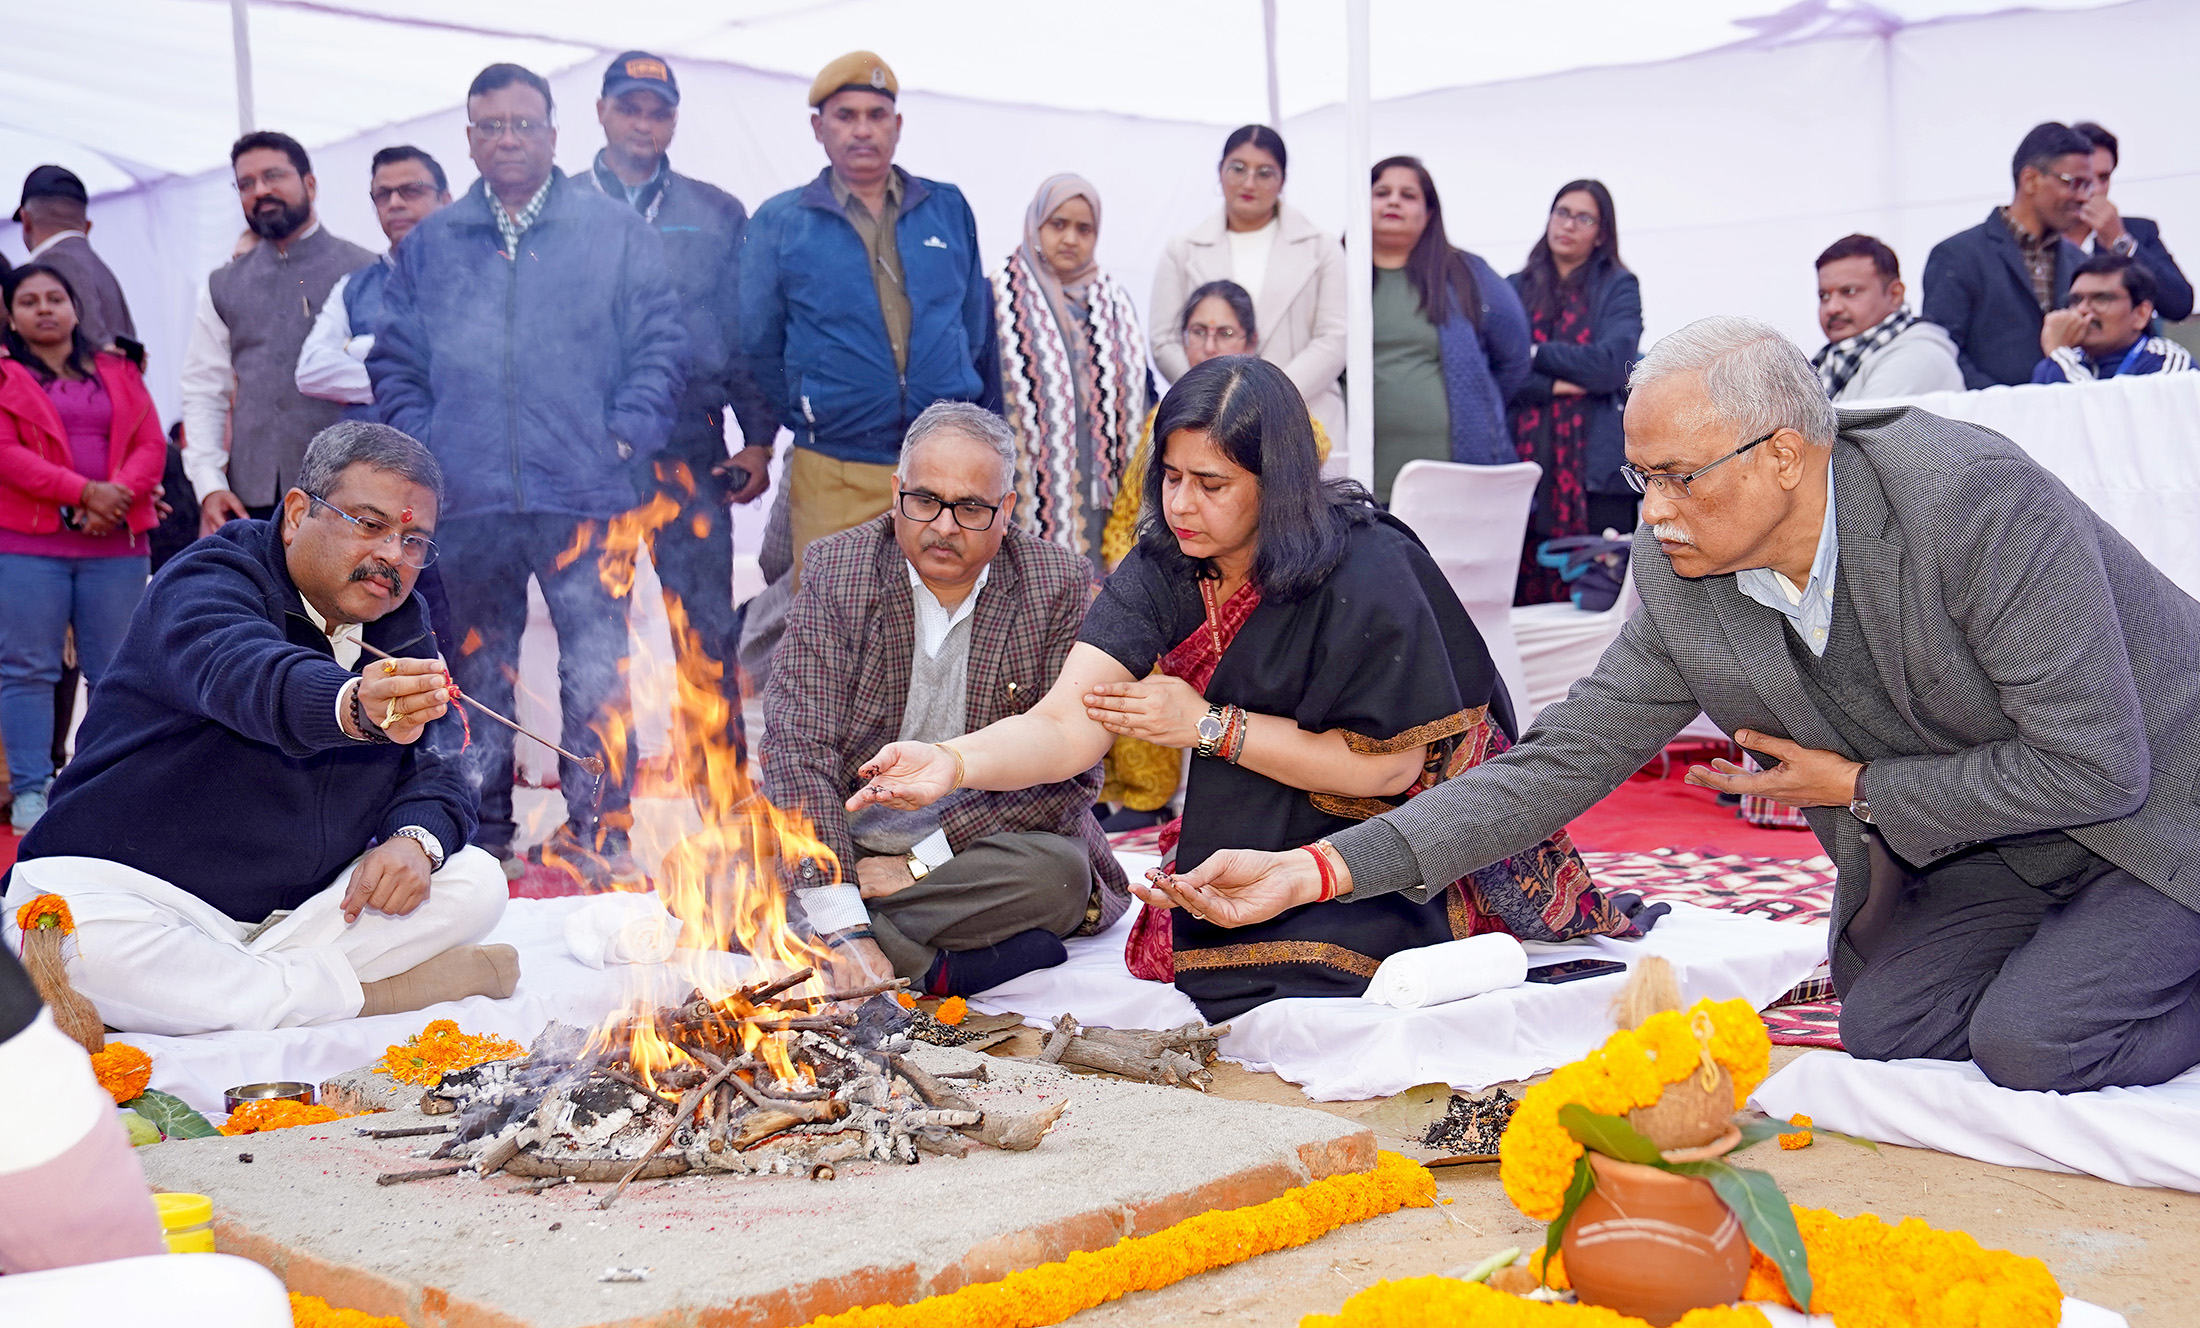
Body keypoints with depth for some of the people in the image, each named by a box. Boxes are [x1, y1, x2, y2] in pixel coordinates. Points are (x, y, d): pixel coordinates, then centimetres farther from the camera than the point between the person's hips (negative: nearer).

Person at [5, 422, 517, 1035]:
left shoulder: (400, 630, 10)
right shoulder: (208, 580, -12)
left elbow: (437, 767, 6)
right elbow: (245, 674, -36)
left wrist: (416, 837, -19)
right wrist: (355, 709, -59)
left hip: (301, 913, 6)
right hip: (138, 889, -5)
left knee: (475, 881, -14)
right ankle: (366, 996, -27)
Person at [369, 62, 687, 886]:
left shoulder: (616, 233, 7)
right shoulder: (430, 245, 14)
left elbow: (660, 345, 4)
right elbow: (394, 361, 15)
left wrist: (625, 439, -5)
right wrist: (424, 446, 1)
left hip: (583, 493, -2)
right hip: (467, 501, 3)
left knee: (596, 677, -1)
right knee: (476, 678, 7)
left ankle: (597, 834, 8)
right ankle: (483, 838, 17)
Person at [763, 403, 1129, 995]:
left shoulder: (1062, 587, -6)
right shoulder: (837, 571, -4)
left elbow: (1066, 770, -11)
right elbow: (799, 745, -14)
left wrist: (922, 862, -17)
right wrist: (842, 927, -27)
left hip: (985, 848, -1)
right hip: (844, 841, 1)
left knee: (1057, 873, -33)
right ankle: (943, 969, -24)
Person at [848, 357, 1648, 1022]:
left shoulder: (1365, 578, -24)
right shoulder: (1163, 569, -10)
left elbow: (1387, 766, -20)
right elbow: (1066, 724, -20)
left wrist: (1209, 726, -21)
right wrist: (953, 763, -40)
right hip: (1258, 837, 6)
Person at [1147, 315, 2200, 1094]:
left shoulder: (1976, 499, -33)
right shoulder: (1682, 585, -15)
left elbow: (2093, 767, -30)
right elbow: (1558, 765, -13)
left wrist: (1857, 788, -21)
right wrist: (1319, 869, -21)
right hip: (1972, 841, 6)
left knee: (2031, 1043, -20)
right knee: (1884, 1027, -4)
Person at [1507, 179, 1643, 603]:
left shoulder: (1619, 287, 10)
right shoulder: (1516, 289, 16)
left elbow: (1610, 363, -5)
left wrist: (1534, 354, -1)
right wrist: (1552, 385, -10)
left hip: (1596, 465, -2)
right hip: (1527, 461, 2)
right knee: (1525, 598, -5)